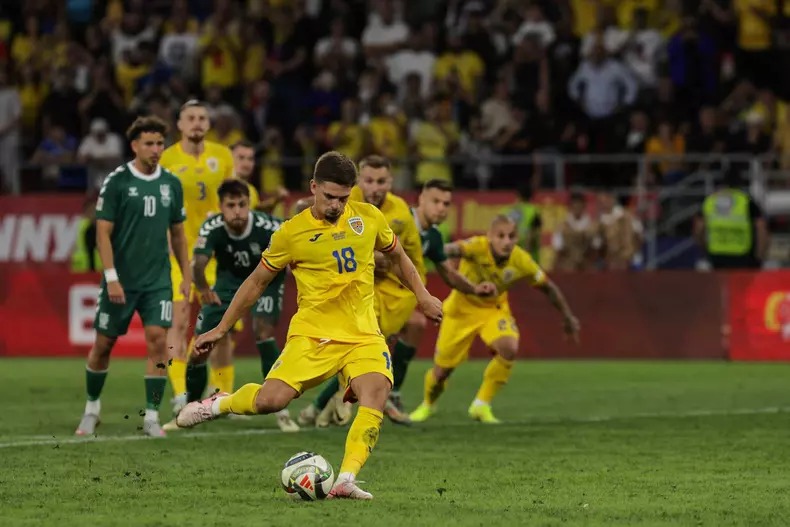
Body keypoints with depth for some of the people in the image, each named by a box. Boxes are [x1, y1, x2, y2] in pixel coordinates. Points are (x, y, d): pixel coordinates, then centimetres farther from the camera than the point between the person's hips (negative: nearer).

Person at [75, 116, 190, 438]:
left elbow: (177, 233, 16)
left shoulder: (171, 184, 6)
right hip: (121, 280, -2)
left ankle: (152, 416, -6)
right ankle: (92, 408, 27)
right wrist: (111, 277, -15)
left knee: (158, 338, -12)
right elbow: (103, 232, -8)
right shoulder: (116, 182, -7)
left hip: (158, 279, 2)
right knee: (103, 344, 6)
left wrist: (187, 275, 10)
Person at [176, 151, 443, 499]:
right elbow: (257, 282, 9)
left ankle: (346, 481, -30)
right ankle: (217, 405, 14)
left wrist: (422, 295, 19)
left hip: (363, 336, 2)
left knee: (375, 394, -27)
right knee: (271, 400, -19)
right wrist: (221, 329, 11)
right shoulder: (292, 233, -2)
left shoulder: (368, 218, 5)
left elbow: (397, 255, 24)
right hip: (312, 335, -2)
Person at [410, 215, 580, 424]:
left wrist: (568, 317, 6)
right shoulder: (478, 247, -33)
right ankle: (428, 404, 41)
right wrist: (443, 253, -81)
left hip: (494, 309, 2)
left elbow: (548, 287, -4)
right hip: (462, 307, -2)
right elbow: (453, 249, -56)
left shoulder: (521, 261, -22)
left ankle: (481, 406, -6)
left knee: (509, 349, -27)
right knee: (442, 370, 4)